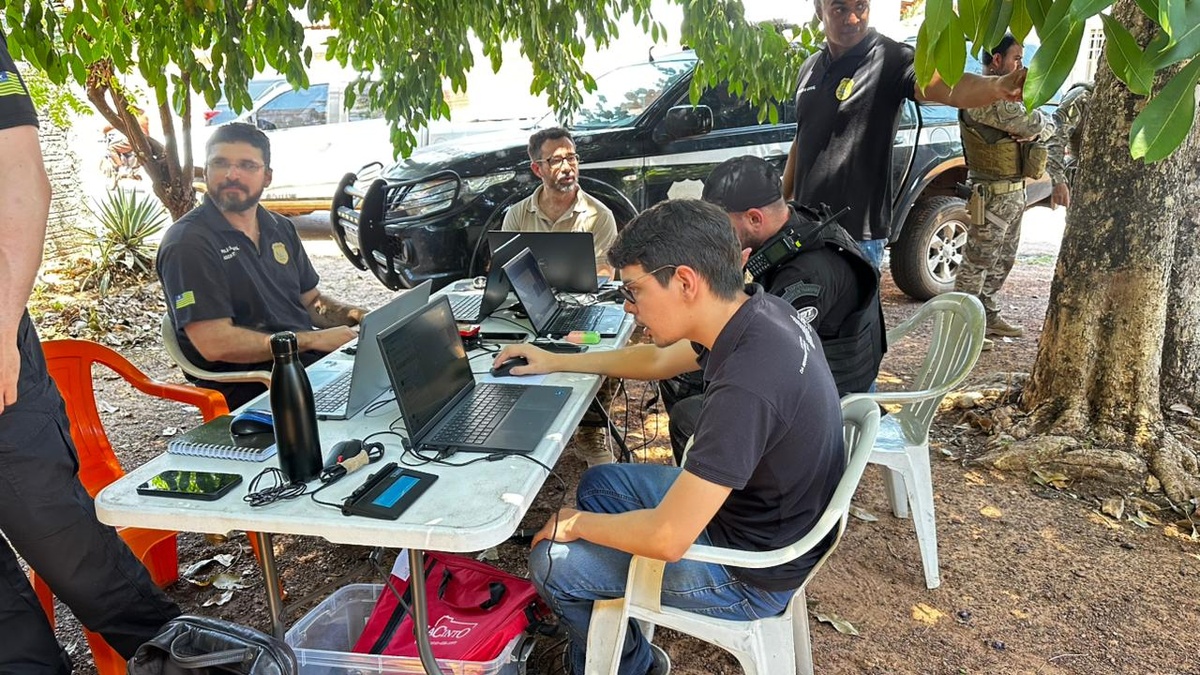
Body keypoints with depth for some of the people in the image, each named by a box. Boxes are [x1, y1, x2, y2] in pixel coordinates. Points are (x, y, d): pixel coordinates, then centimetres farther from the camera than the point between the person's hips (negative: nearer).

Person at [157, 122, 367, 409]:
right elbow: (215, 344, -18)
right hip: (247, 389, -8)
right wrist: (314, 339, -17)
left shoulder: (280, 228, 15)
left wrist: (359, 316, 2)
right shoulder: (187, 242, -9)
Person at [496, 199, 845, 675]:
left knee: (551, 562, -2)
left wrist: (574, 524, -14)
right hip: (759, 511, 9)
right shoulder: (756, 311, -8)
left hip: (750, 571, -9)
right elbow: (657, 360, 11)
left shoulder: (745, 388, -37)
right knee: (598, 484, 20)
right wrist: (557, 362, 15)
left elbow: (666, 538, -32)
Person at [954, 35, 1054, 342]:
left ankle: (989, 317, 28)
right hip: (992, 195, -10)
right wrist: (1040, 124, 0)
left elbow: (1047, 126, 10)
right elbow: (1030, 122, -23)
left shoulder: (1008, 93, 16)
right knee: (977, 263, -6)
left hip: (1015, 193, 10)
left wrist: (1034, 131, -12)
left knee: (1002, 262, 17)